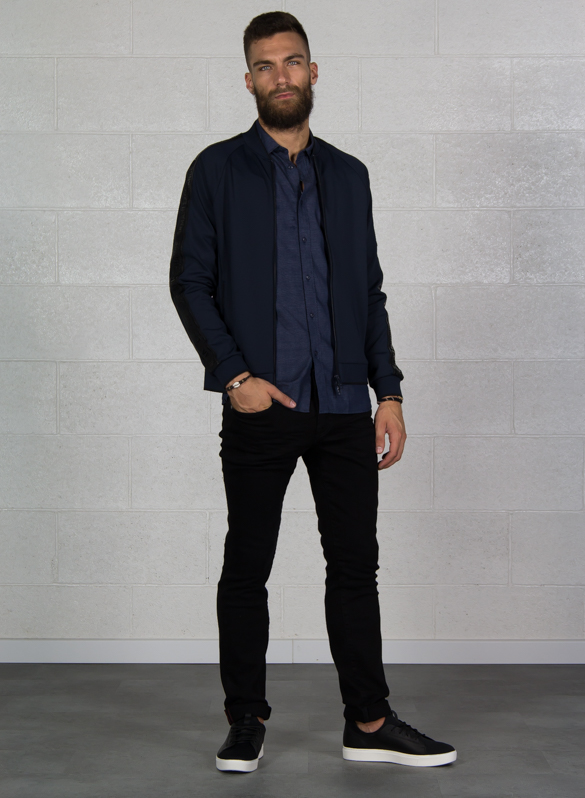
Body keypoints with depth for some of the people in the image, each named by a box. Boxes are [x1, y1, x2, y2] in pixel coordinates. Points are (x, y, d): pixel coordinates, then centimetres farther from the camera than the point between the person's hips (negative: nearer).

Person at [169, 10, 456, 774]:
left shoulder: (348, 175, 13)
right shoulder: (218, 169, 3)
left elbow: (370, 291, 13)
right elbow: (190, 281, -2)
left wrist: (390, 393, 6)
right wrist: (234, 375, -12)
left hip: (344, 403, 3)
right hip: (261, 404, -3)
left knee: (355, 564, 6)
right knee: (247, 567, 5)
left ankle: (369, 721, 16)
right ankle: (246, 721, 18)